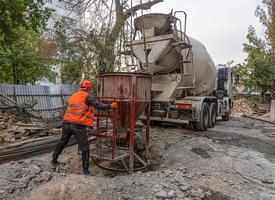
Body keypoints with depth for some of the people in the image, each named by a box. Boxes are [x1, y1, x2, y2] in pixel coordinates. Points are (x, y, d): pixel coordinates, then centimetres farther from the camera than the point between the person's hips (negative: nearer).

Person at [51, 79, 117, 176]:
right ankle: (85, 169, 8)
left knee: (62, 142, 26)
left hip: (67, 123, 7)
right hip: (78, 125, -7)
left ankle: (54, 160, 39)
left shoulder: (73, 95, 18)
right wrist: (111, 106, 6)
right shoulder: (87, 96, -3)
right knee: (85, 148, 4)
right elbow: (99, 105, -8)